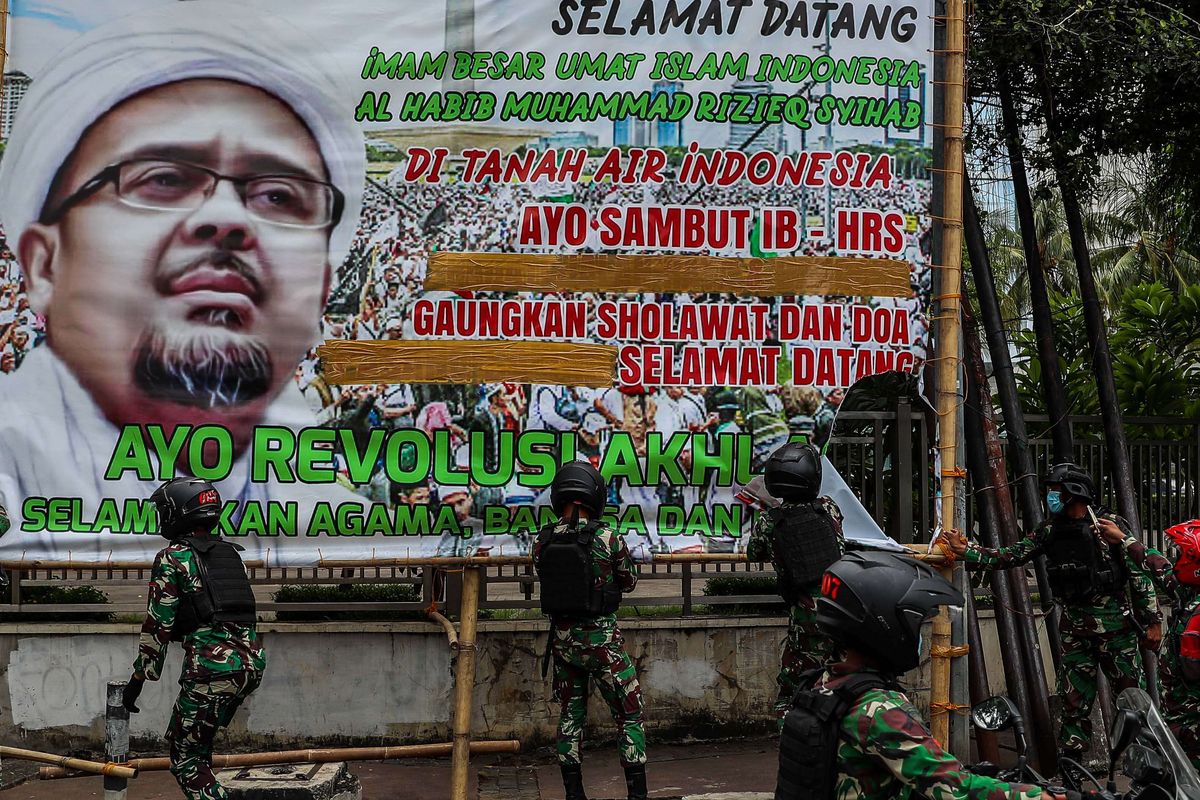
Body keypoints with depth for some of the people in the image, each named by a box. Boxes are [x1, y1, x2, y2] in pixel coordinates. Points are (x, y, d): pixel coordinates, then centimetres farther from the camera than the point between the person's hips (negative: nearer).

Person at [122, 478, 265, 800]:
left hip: (212, 667, -7)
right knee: (198, 742, 25)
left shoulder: (173, 557, -1)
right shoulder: (231, 553, 18)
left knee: (186, 758, 4)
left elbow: (158, 624, -4)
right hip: (251, 664, 7)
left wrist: (137, 679, 3)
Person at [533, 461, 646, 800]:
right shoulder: (607, 537, -14)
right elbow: (629, 582, 0)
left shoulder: (543, 541, -4)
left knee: (570, 715, 15)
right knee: (630, 715, 6)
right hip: (601, 638, -4)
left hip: (562, 638, 4)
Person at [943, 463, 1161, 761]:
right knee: (1075, 699, 7)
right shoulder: (1050, 530, 8)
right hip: (1075, 628, 4)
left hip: (1115, 624, -4)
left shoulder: (1110, 524, -6)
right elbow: (1009, 556, 7)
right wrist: (965, 550, -2)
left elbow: (1140, 573, -4)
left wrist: (1153, 621, -4)